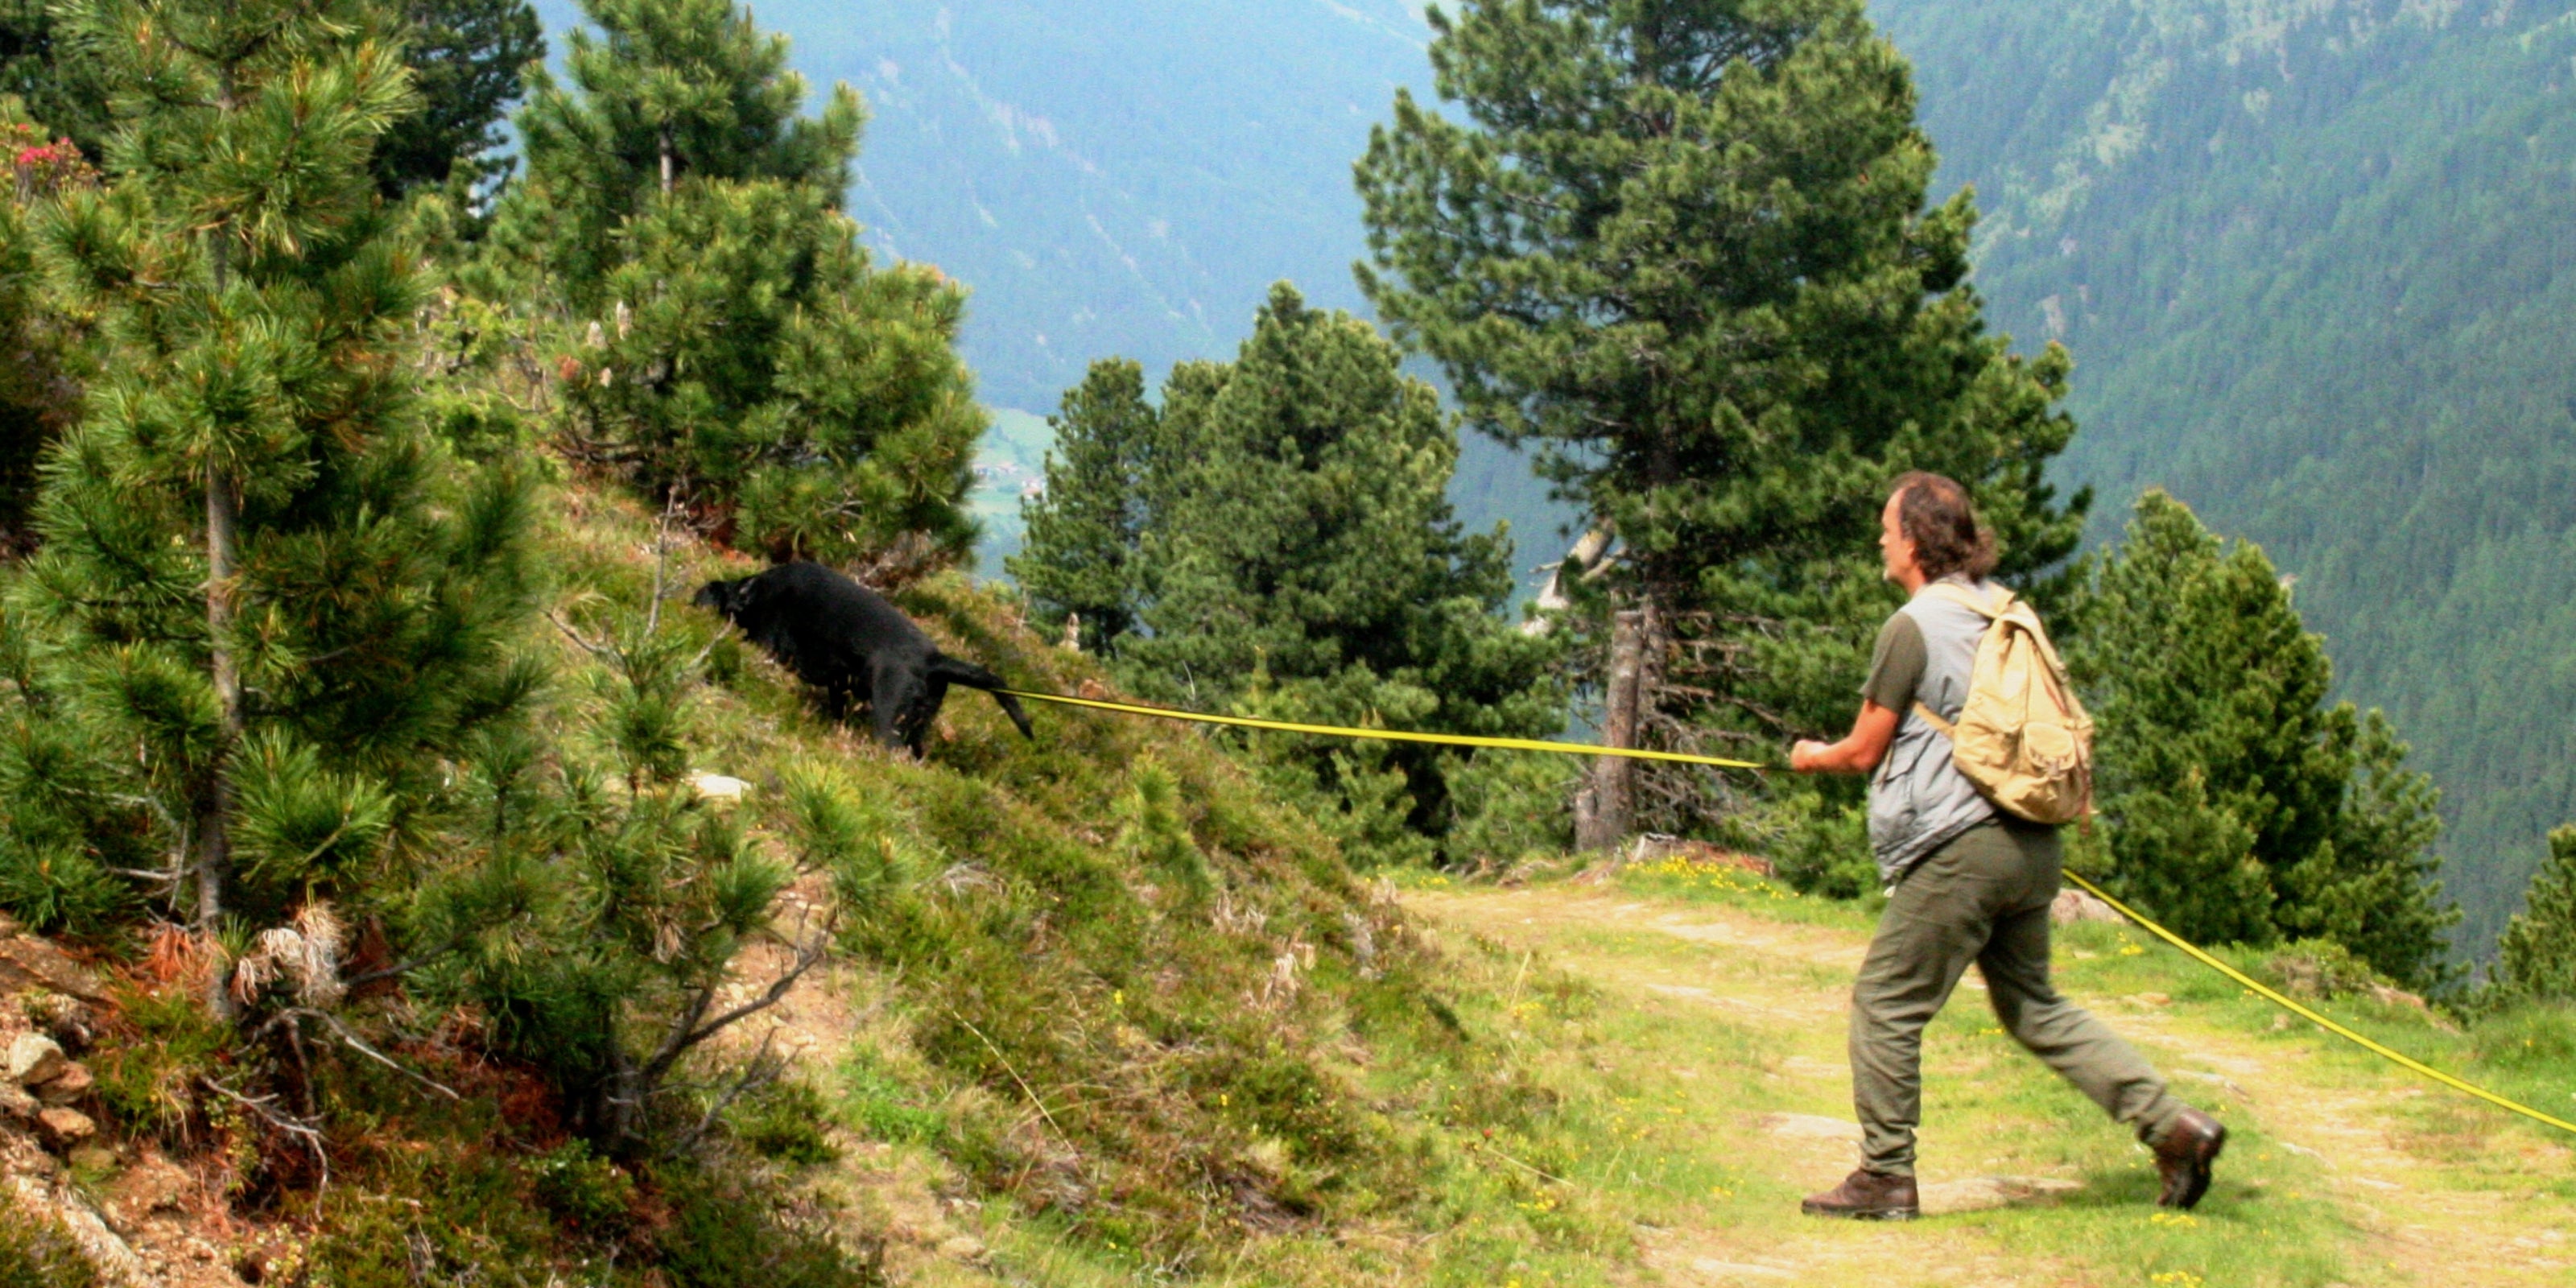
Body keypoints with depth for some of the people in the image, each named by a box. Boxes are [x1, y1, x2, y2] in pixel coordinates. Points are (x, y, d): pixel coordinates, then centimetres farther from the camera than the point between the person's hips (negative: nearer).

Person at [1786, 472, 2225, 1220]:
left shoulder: (1913, 627, -10)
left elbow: (1865, 751, -5)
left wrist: (1811, 759, 15)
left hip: (1960, 850, -8)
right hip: (2032, 844, 8)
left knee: (1886, 1004, 1)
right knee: (2032, 1005, 16)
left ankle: (1885, 1179, 4)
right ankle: (2172, 1125, 8)